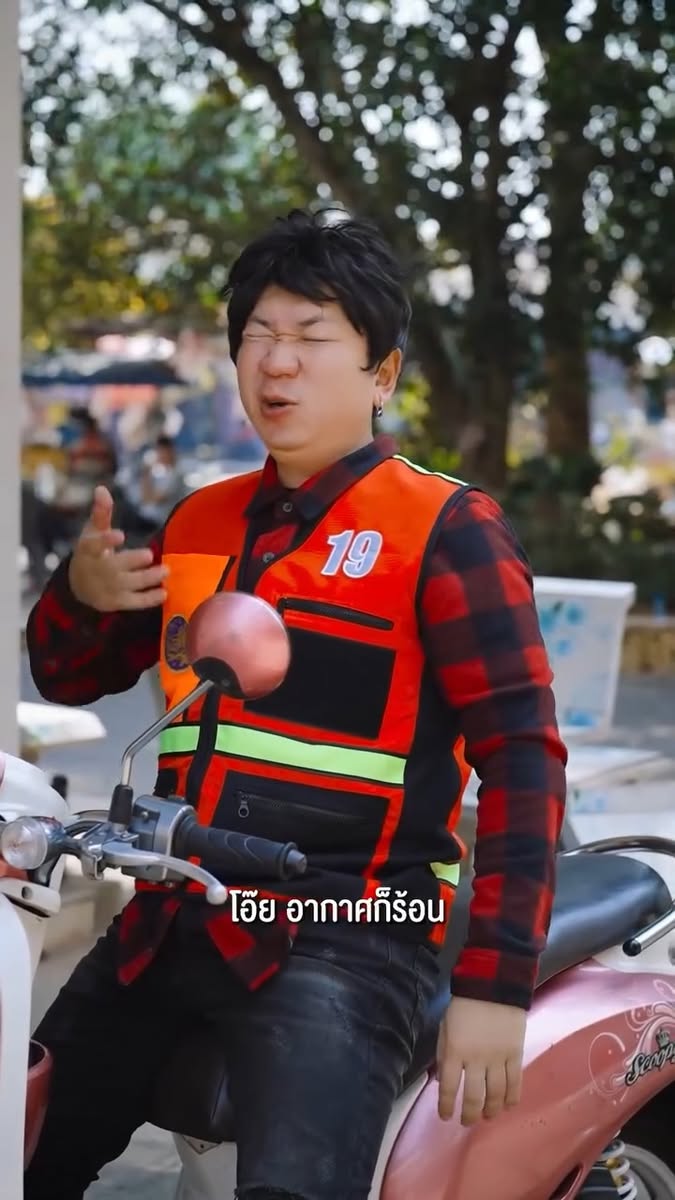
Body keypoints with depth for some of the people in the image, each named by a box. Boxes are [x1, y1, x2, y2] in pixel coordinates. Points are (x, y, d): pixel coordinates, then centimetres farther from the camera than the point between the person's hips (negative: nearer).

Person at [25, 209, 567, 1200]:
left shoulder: (445, 529, -3)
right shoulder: (199, 522, 16)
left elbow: (521, 754, -9)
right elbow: (69, 678, 25)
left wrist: (494, 984, -17)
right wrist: (80, 590, 0)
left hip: (340, 936, -6)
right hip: (169, 923, 7)